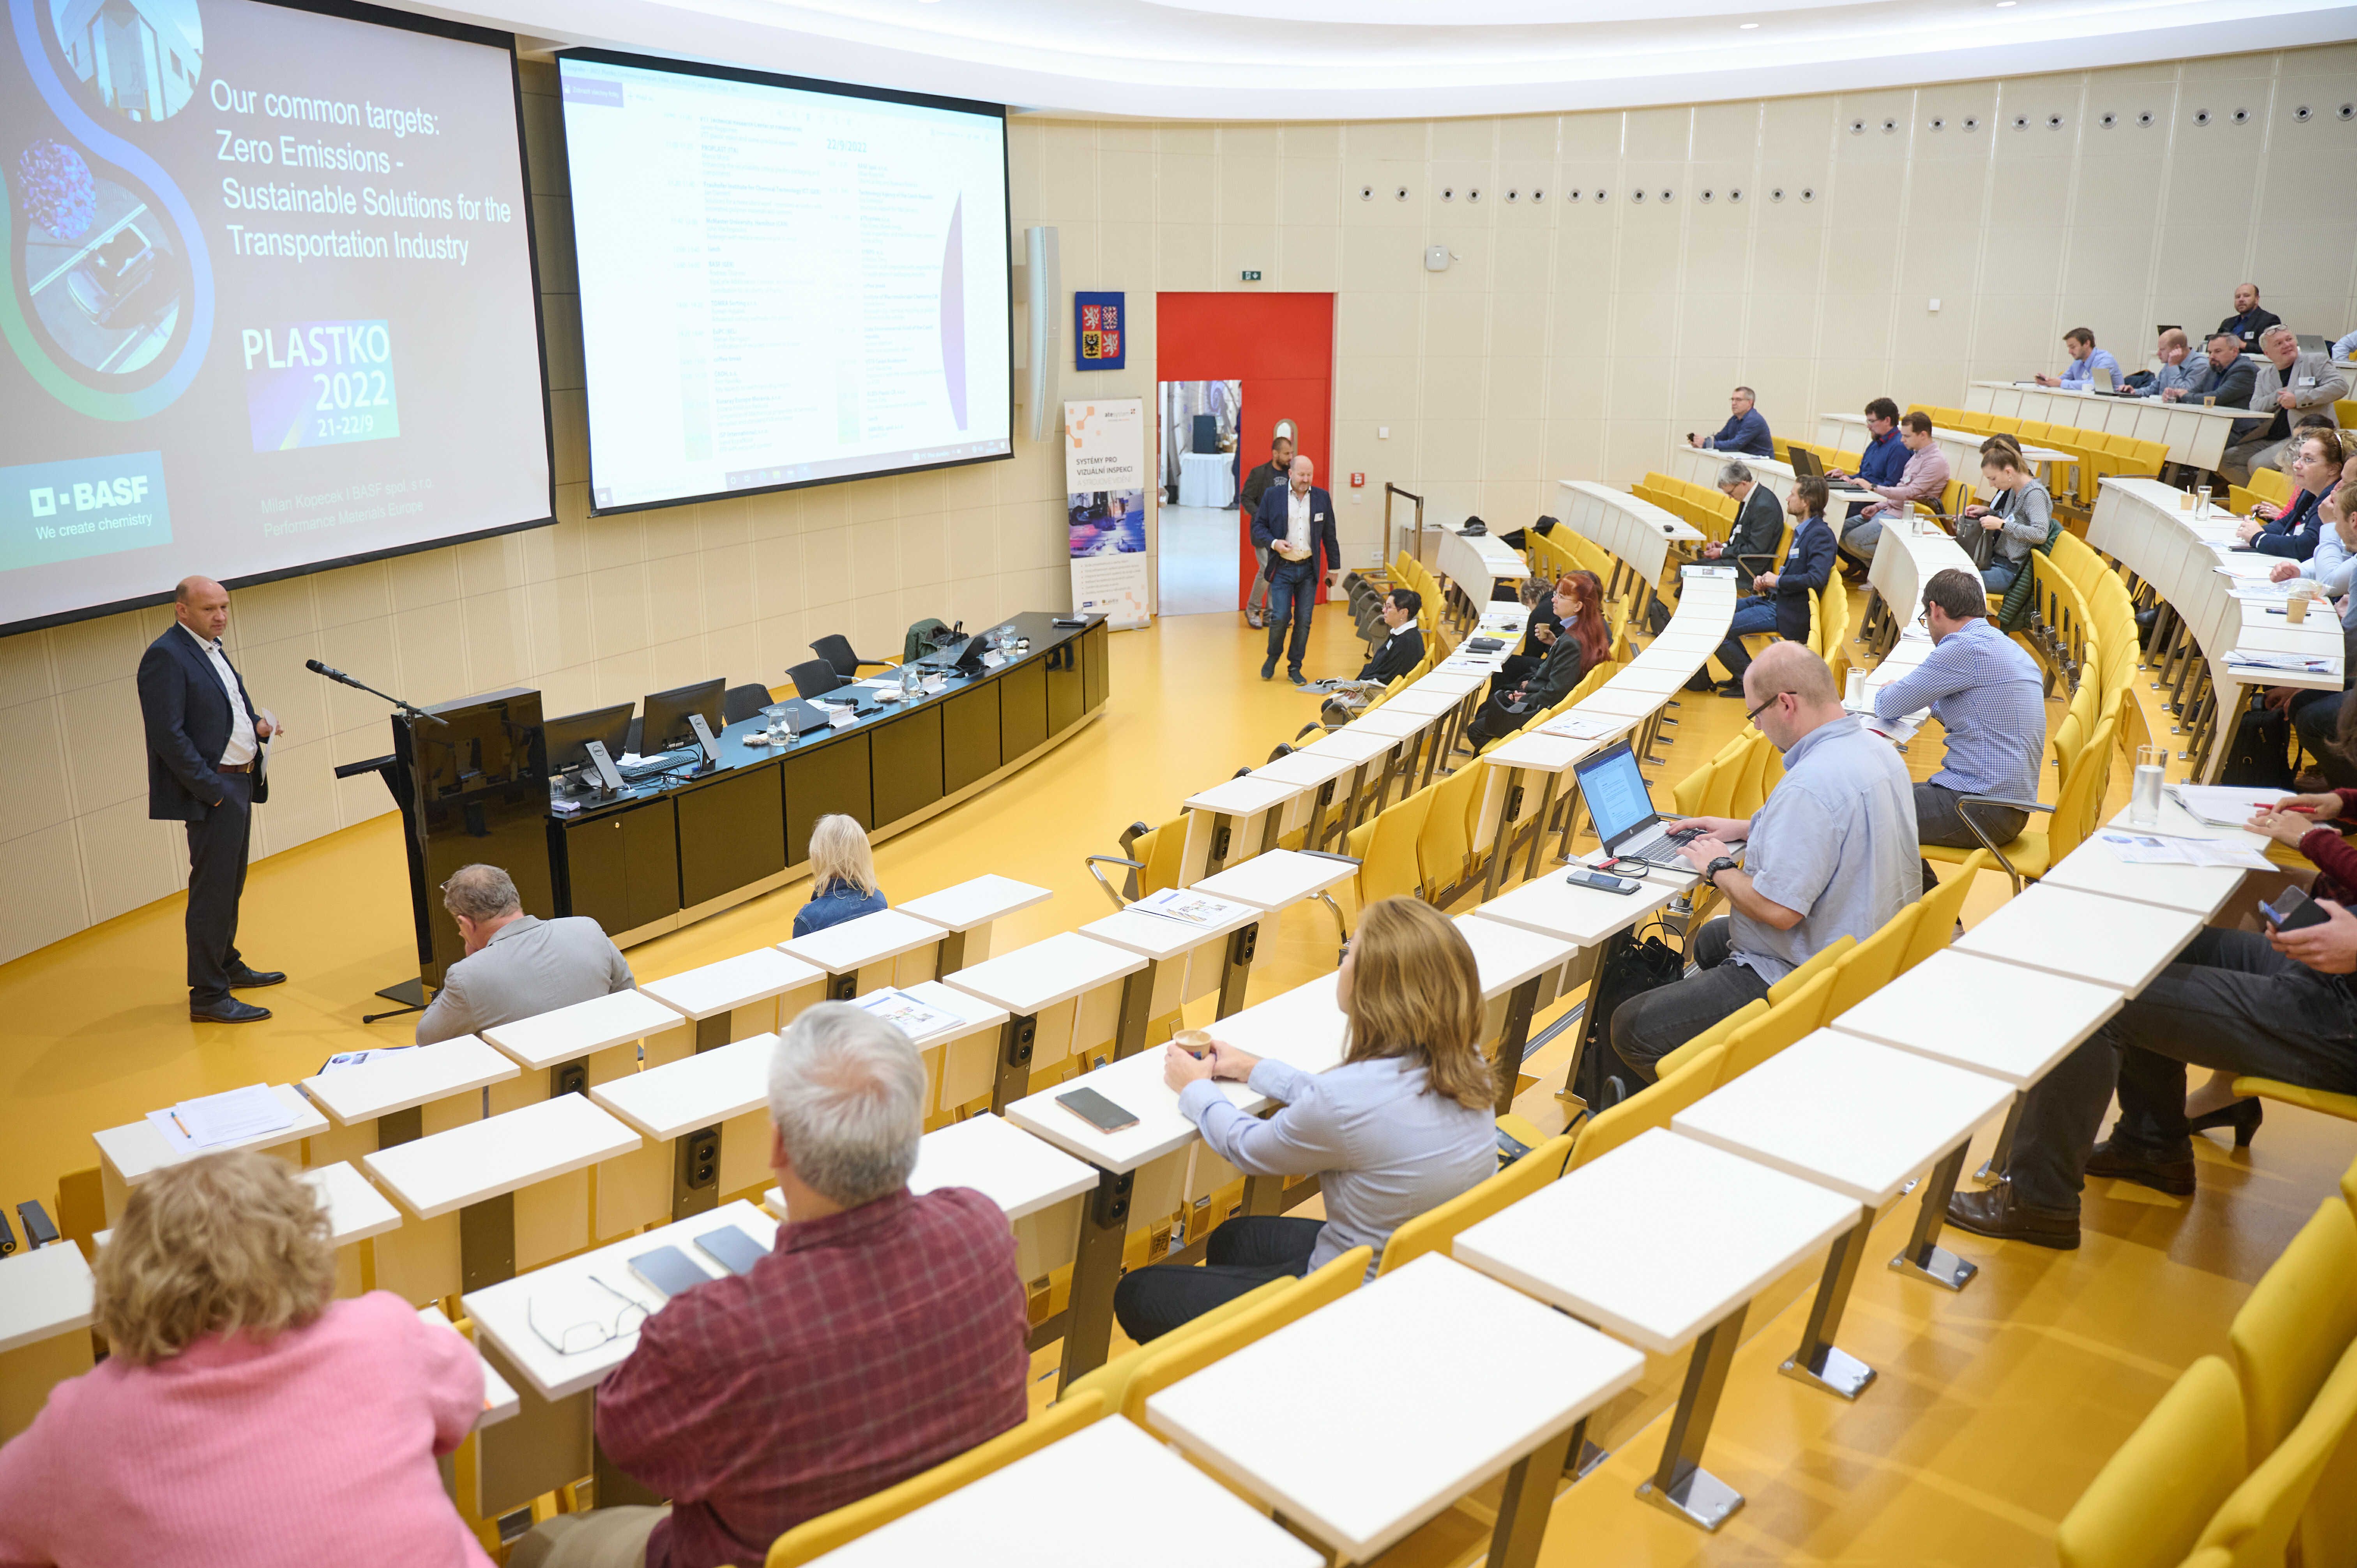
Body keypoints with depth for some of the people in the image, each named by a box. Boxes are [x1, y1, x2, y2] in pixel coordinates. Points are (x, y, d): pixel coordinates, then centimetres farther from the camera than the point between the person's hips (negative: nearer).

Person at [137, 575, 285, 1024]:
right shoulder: (166, 656, -16)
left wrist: (257, 723, 3)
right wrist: (212, 790, -21)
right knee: (213, 890, -6)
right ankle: (208, 996, 0)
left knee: (231, 883, 21)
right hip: (212, 790, -10)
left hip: (239, 782, 10)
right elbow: (168, 736, -20)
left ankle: (227, 965, 36)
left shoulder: (211, 648, 13)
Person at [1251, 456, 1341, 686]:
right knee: (1280, 617, -10)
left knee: (1304, 620, 2)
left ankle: (1295, 667, 15)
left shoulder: (1322, 498, 5)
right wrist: (1274, 543, -14)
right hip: (1282, 568, -2)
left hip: (1309, 569, 2)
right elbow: (1259, 526, 4)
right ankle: (1273, 656, 18)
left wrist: (1333, 566, 11)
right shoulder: (1273, 496, -1)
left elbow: (1330, 535, 11)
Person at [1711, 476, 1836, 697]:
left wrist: (1777, 581, -18)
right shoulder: (1802, 530, 15)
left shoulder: (1820, 535, -17)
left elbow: (1817, 578, -29)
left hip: (1789, 612, -11)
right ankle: (1743, 674, 19)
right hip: (1773, 599, 11)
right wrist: (1763, 582, 3)